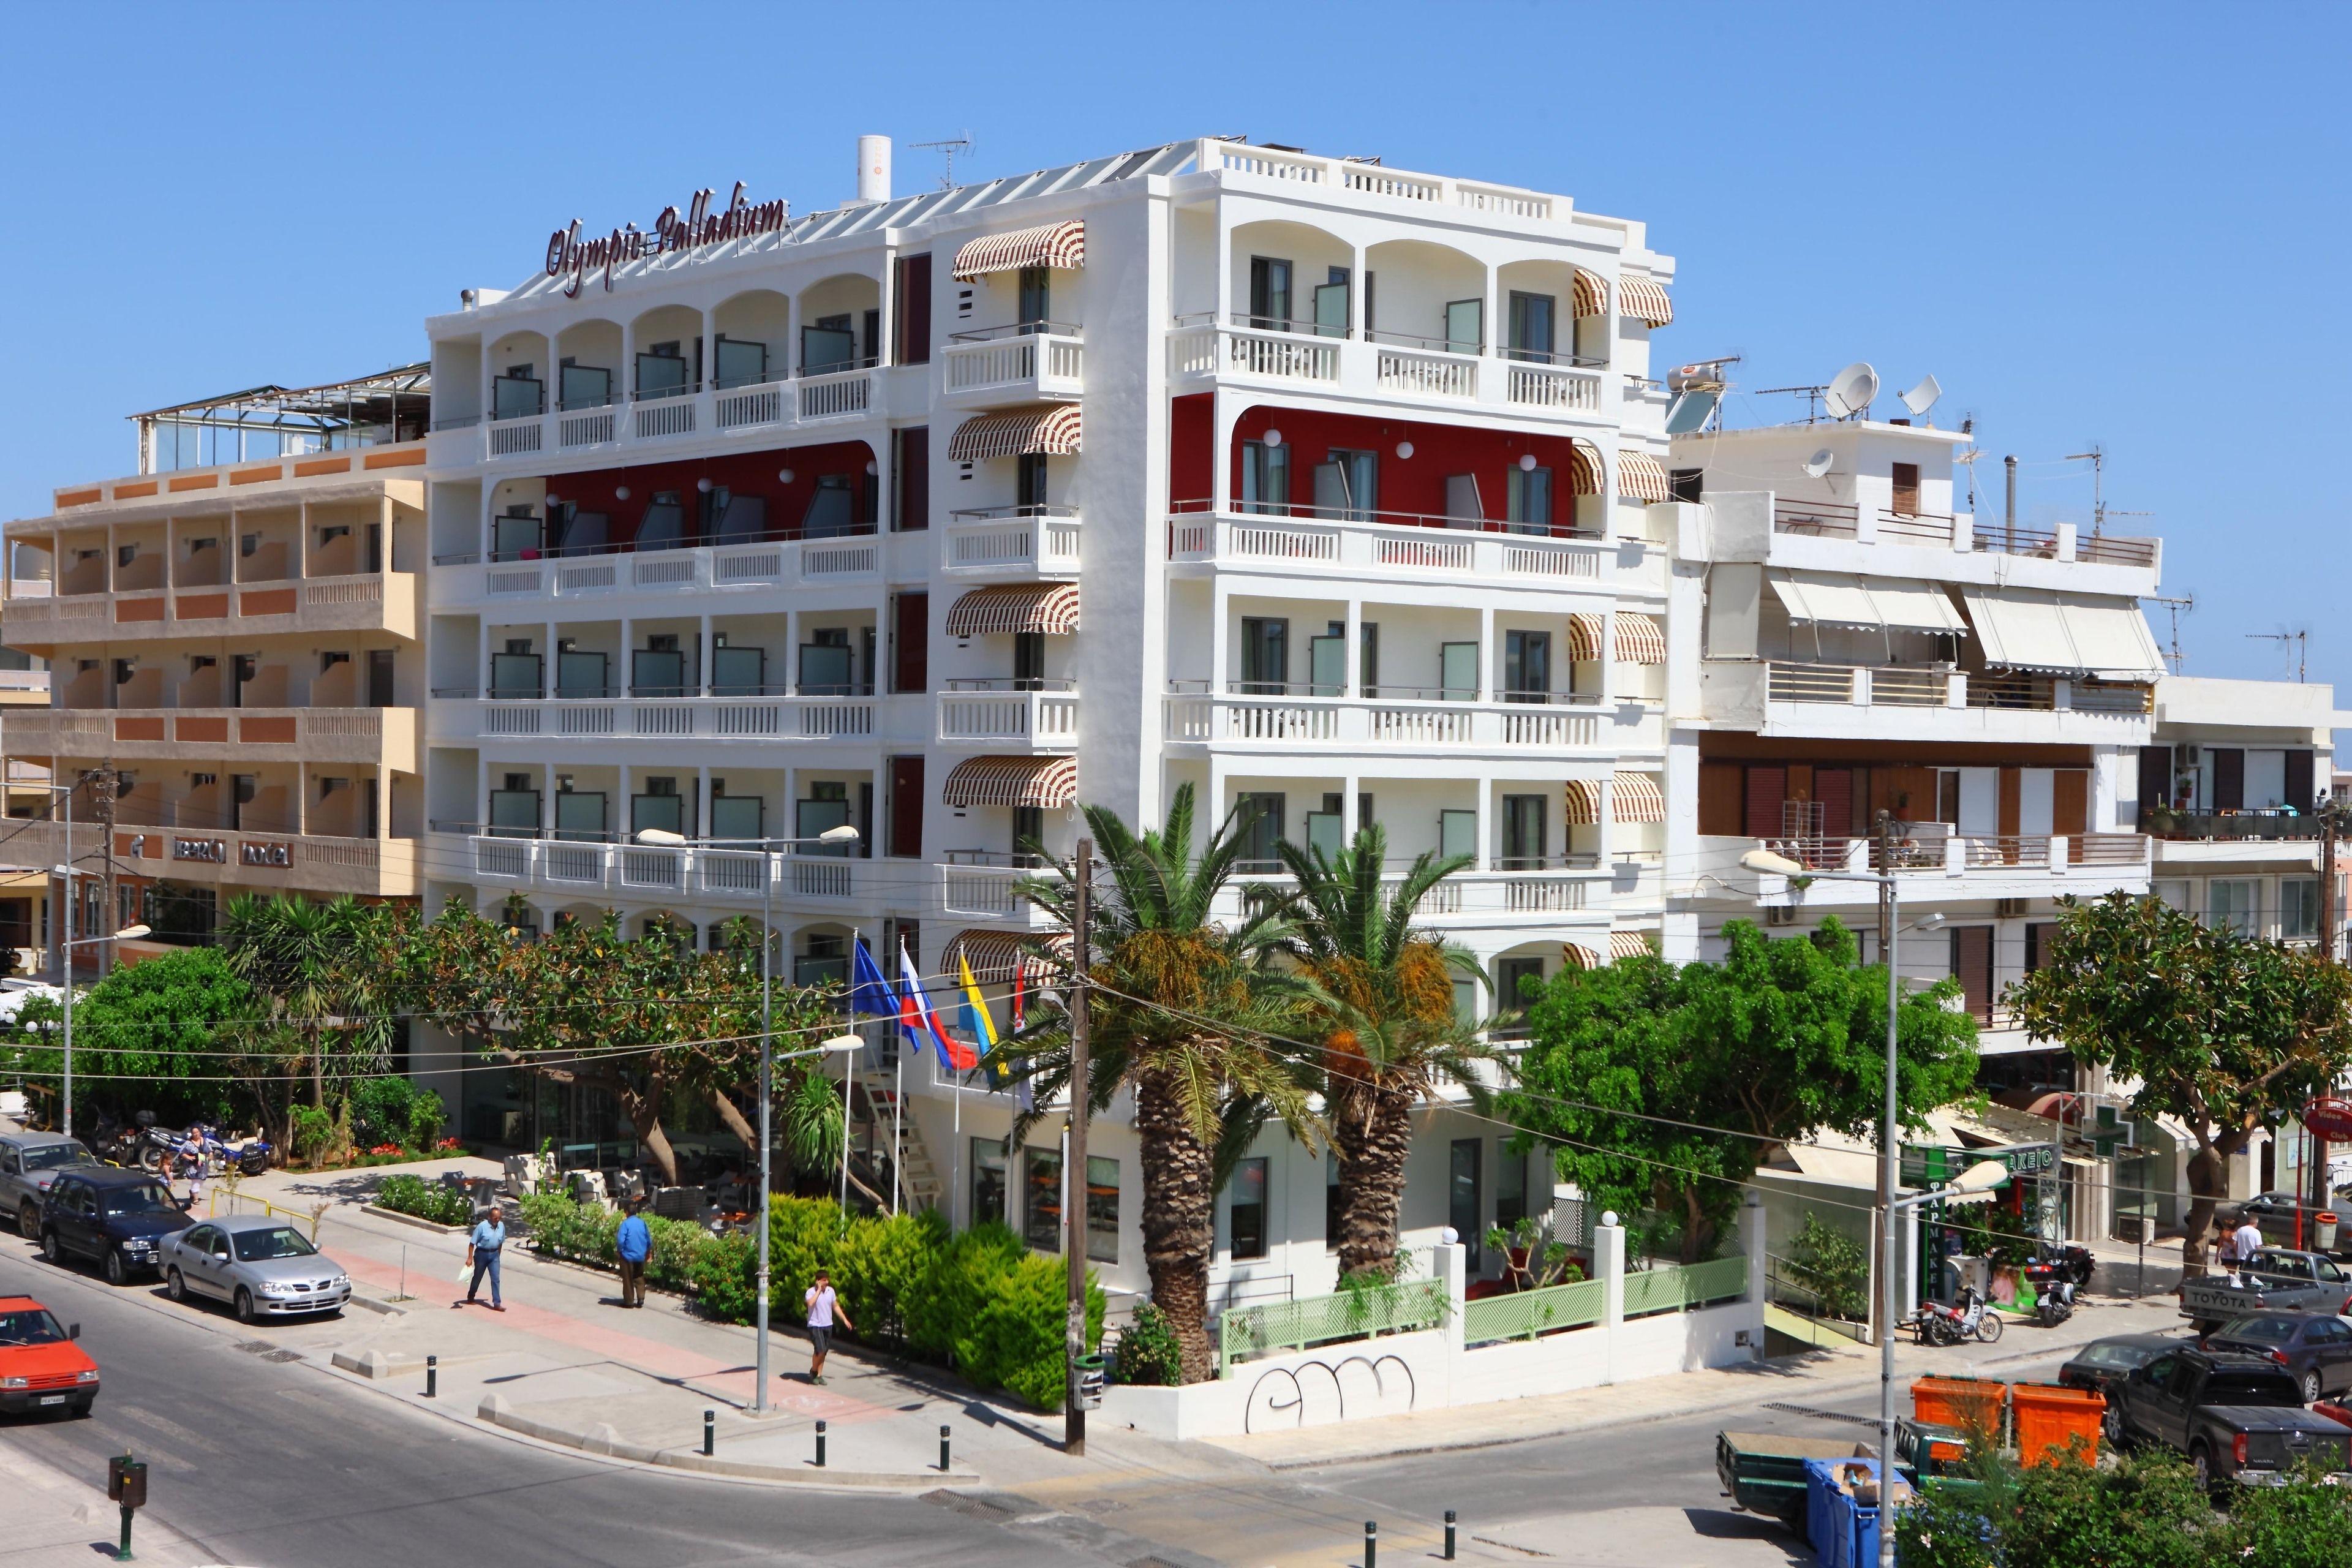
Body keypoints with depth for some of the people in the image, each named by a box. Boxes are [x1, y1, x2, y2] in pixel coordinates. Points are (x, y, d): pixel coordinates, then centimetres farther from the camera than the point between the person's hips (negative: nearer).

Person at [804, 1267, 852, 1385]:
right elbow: (810, 1303, -31)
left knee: (824, 1351, 7)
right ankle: (813, 1371, 9)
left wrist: (845, 1319, 13)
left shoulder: (830, 1291, 6)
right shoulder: (811, 1292, -11)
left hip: (828, 1325, 6)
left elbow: (836, 1306, 16)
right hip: (815, 1325, -6)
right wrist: (819, 1290, -23)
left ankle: (819, 1375, 16)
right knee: (820, 1350, -14)